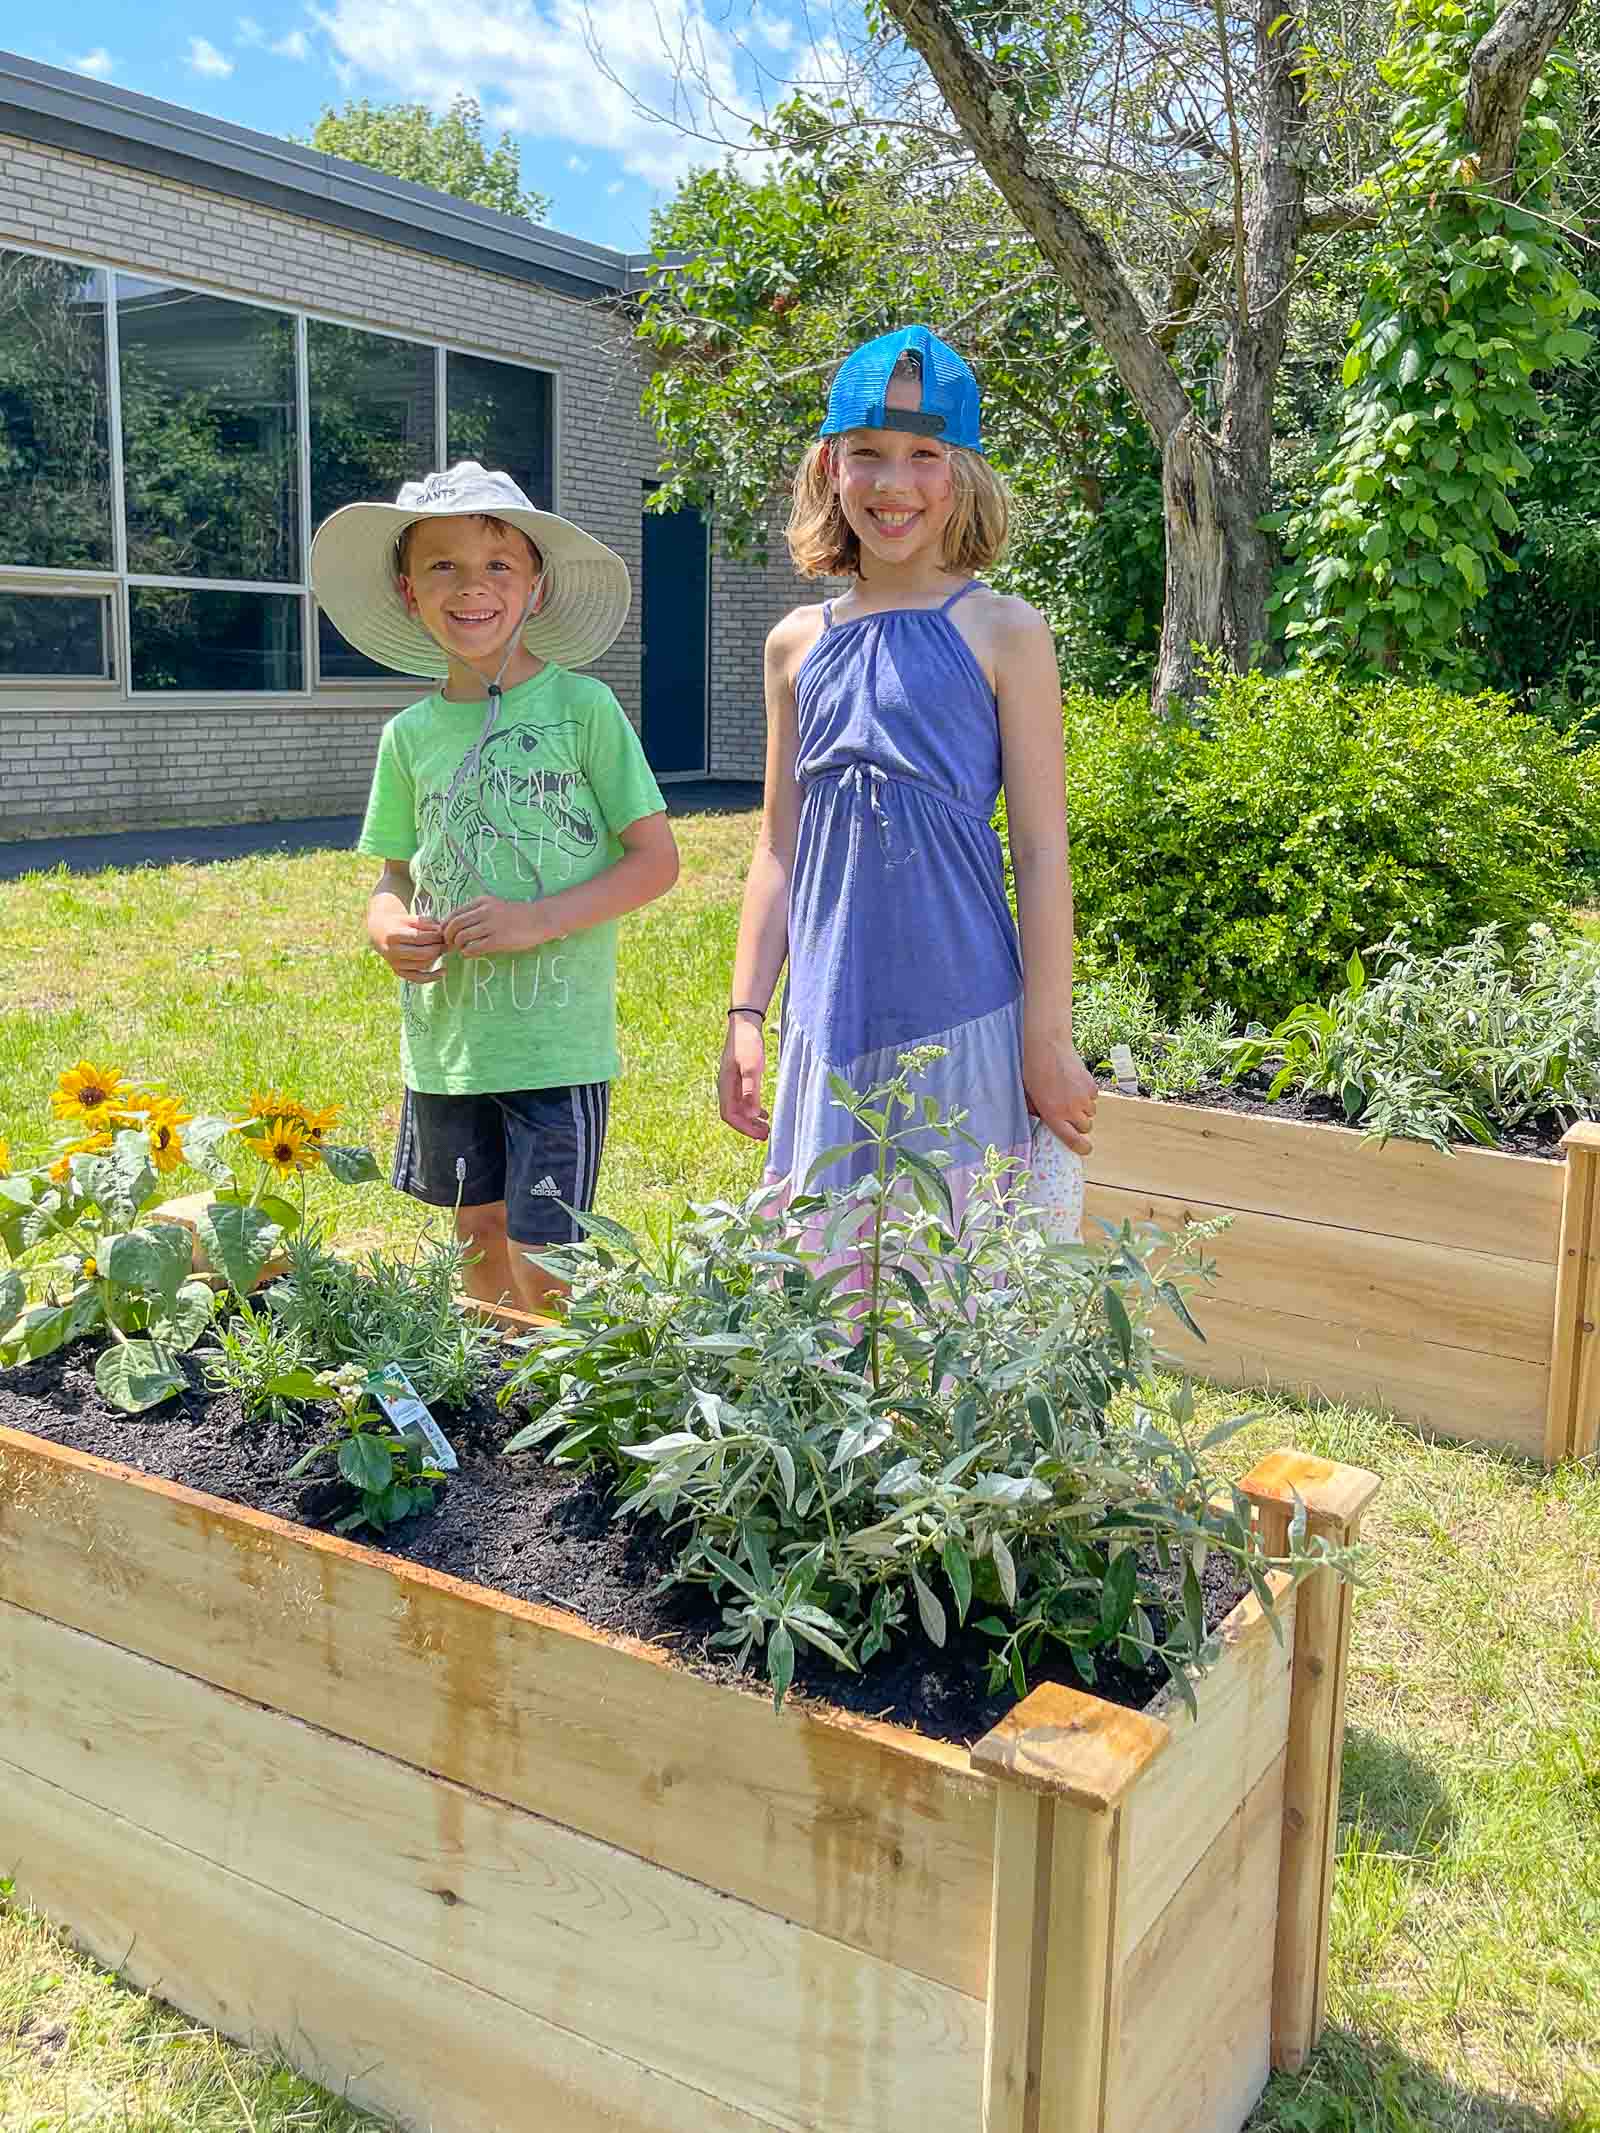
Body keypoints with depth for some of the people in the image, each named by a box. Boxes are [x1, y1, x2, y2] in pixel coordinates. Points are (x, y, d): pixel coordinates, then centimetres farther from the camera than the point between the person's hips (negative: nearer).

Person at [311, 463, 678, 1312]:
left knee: (542, 1261, -3)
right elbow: (394, 879, 15)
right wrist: (389, 929, -9)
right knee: (479, 1232, 16)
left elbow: (656, 860, -7)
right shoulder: (411, 733, 6)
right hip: (446, 1040, 5)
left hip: (557, 1039, -4)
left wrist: (538, 919, -18)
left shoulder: (581, 706, -7)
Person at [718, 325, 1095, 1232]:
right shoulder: (798, 645, 8)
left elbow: (1043, 852, -4)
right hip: (828, 1026, 4)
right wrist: (746, 1015, 10)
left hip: (962, 1020, -4)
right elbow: (780, 848, 13)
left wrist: (1048, 1043, -6)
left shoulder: (1003, 632, -3)